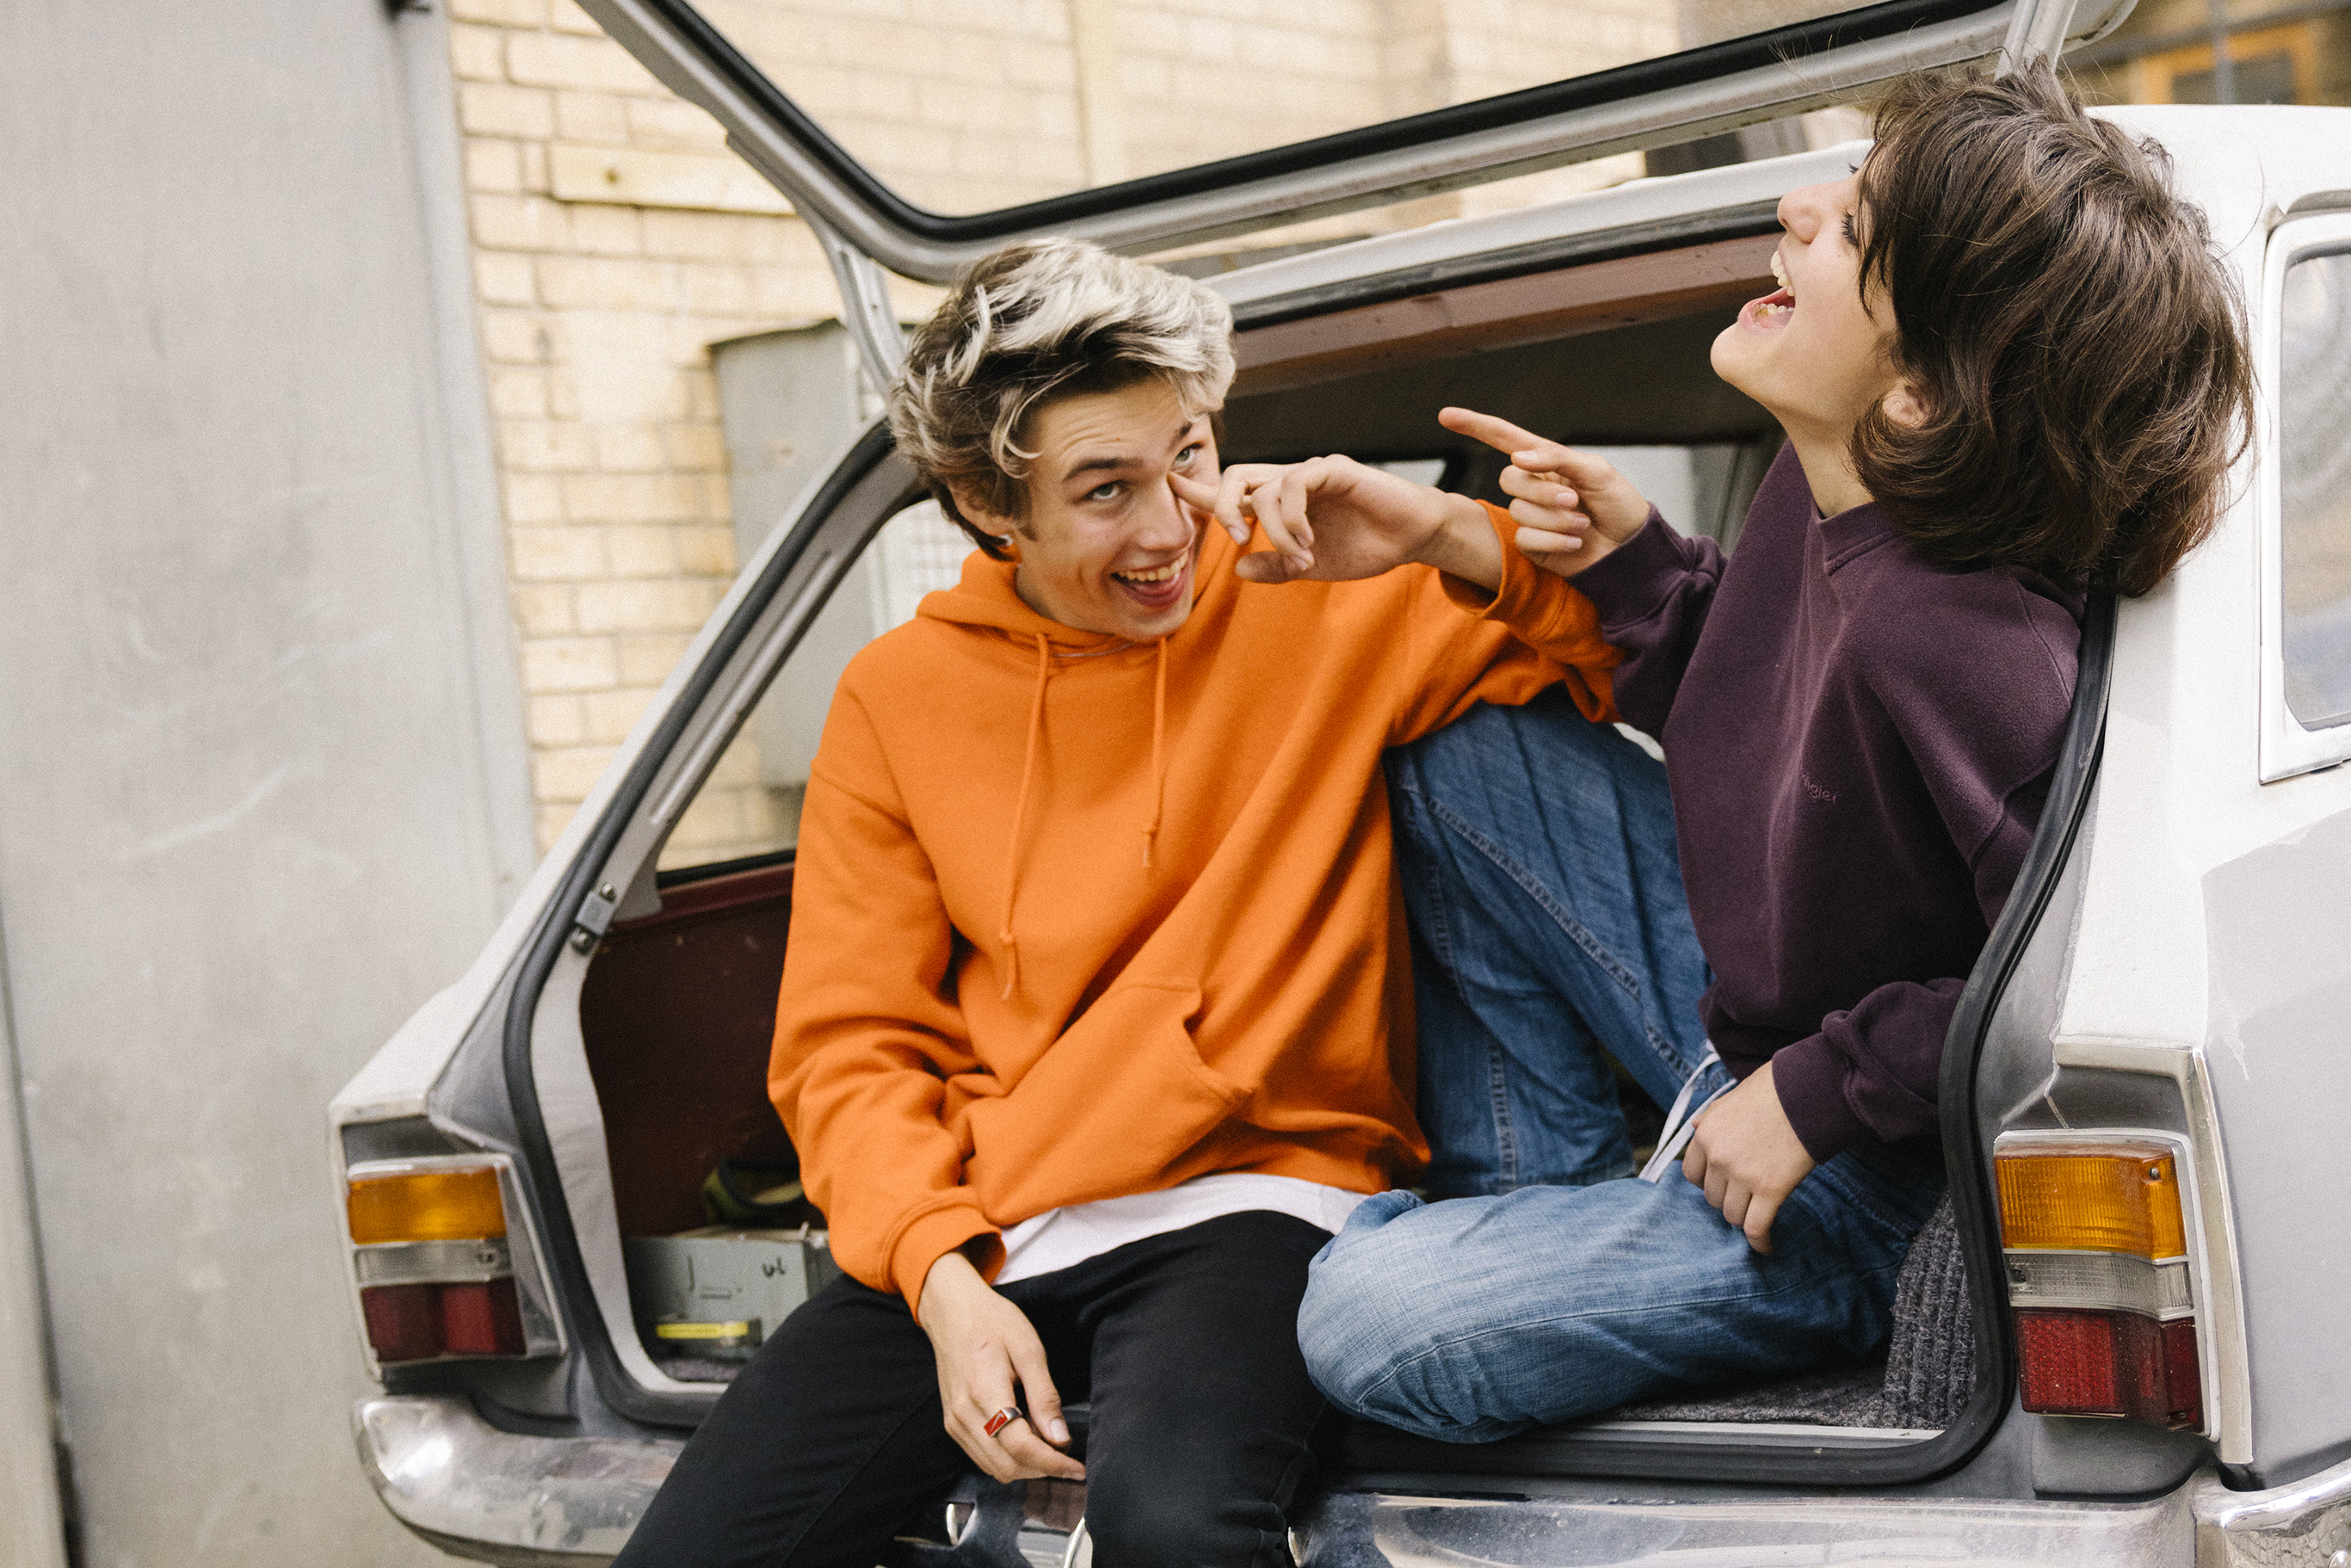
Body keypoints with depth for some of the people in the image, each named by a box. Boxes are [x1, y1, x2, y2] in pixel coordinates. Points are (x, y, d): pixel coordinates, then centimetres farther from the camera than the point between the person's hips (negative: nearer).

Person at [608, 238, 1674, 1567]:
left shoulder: (1321, 605, 1)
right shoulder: (899, 696, 8)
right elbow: (851, 1045, 6)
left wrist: (1455, 541, -17)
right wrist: (943, 1279, -10)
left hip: (1251, 1198, -3)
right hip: (973, 1235, 4)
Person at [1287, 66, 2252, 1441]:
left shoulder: (1949, 643, -36)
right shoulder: (1823, 491, -8)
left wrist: (1816, 1093, -22)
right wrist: (1632, 565, -5)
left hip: (1864, 1195, -9)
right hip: (1742, 1025, 9)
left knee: (1370, 1323, -18)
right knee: (1456, 751, 10)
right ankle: (1555, 1195, 20)